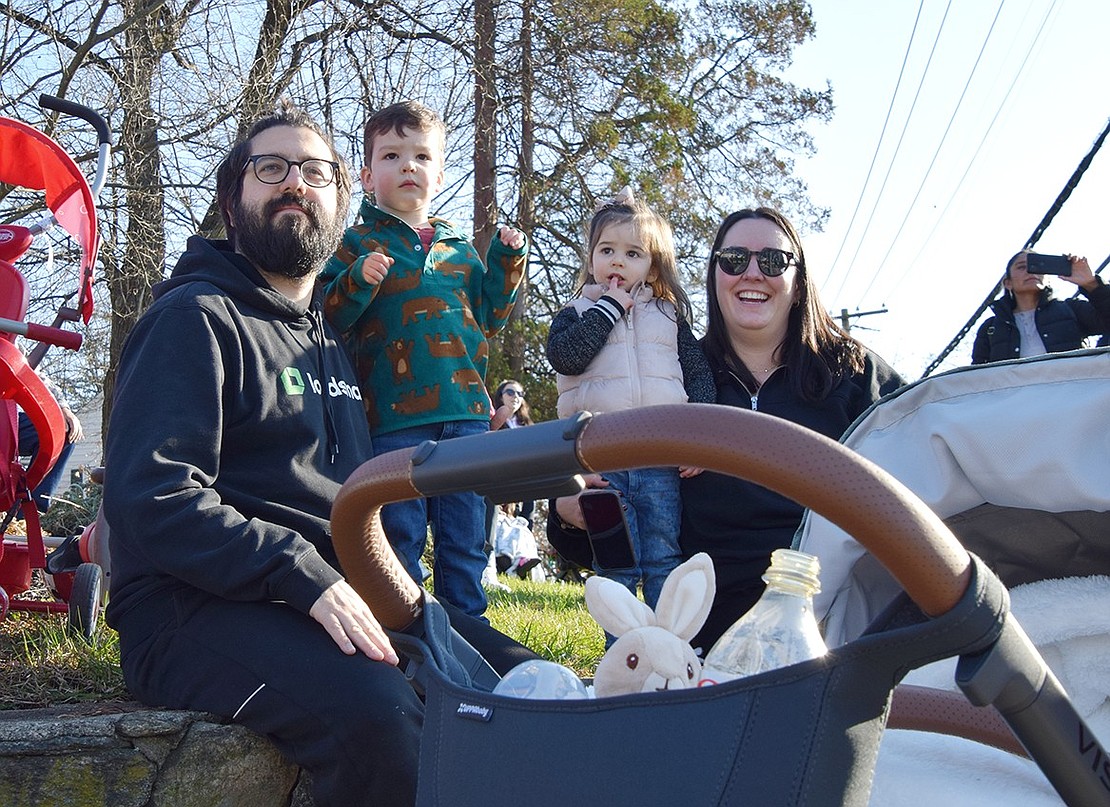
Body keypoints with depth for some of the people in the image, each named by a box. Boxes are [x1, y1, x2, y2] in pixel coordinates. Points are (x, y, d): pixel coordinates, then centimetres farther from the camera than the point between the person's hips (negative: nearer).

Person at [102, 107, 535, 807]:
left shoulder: (333, 336, 23)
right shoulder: (194, 317, -3)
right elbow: (152, 499, -16)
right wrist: (307, 578, -24)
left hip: (336, 596, 7)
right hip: (195, 609, -7)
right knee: (378, 708, -34)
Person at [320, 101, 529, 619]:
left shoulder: (459, 247, 17)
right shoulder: (358, 244, 4)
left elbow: (488, 317, 21)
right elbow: (325, 318, -4)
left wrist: (506, 264, 10)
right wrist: (357, 282, -21)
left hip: (465, 412, 4)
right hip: (395, 417, -4)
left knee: (465, 541, 11)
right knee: (400, 540, 2)